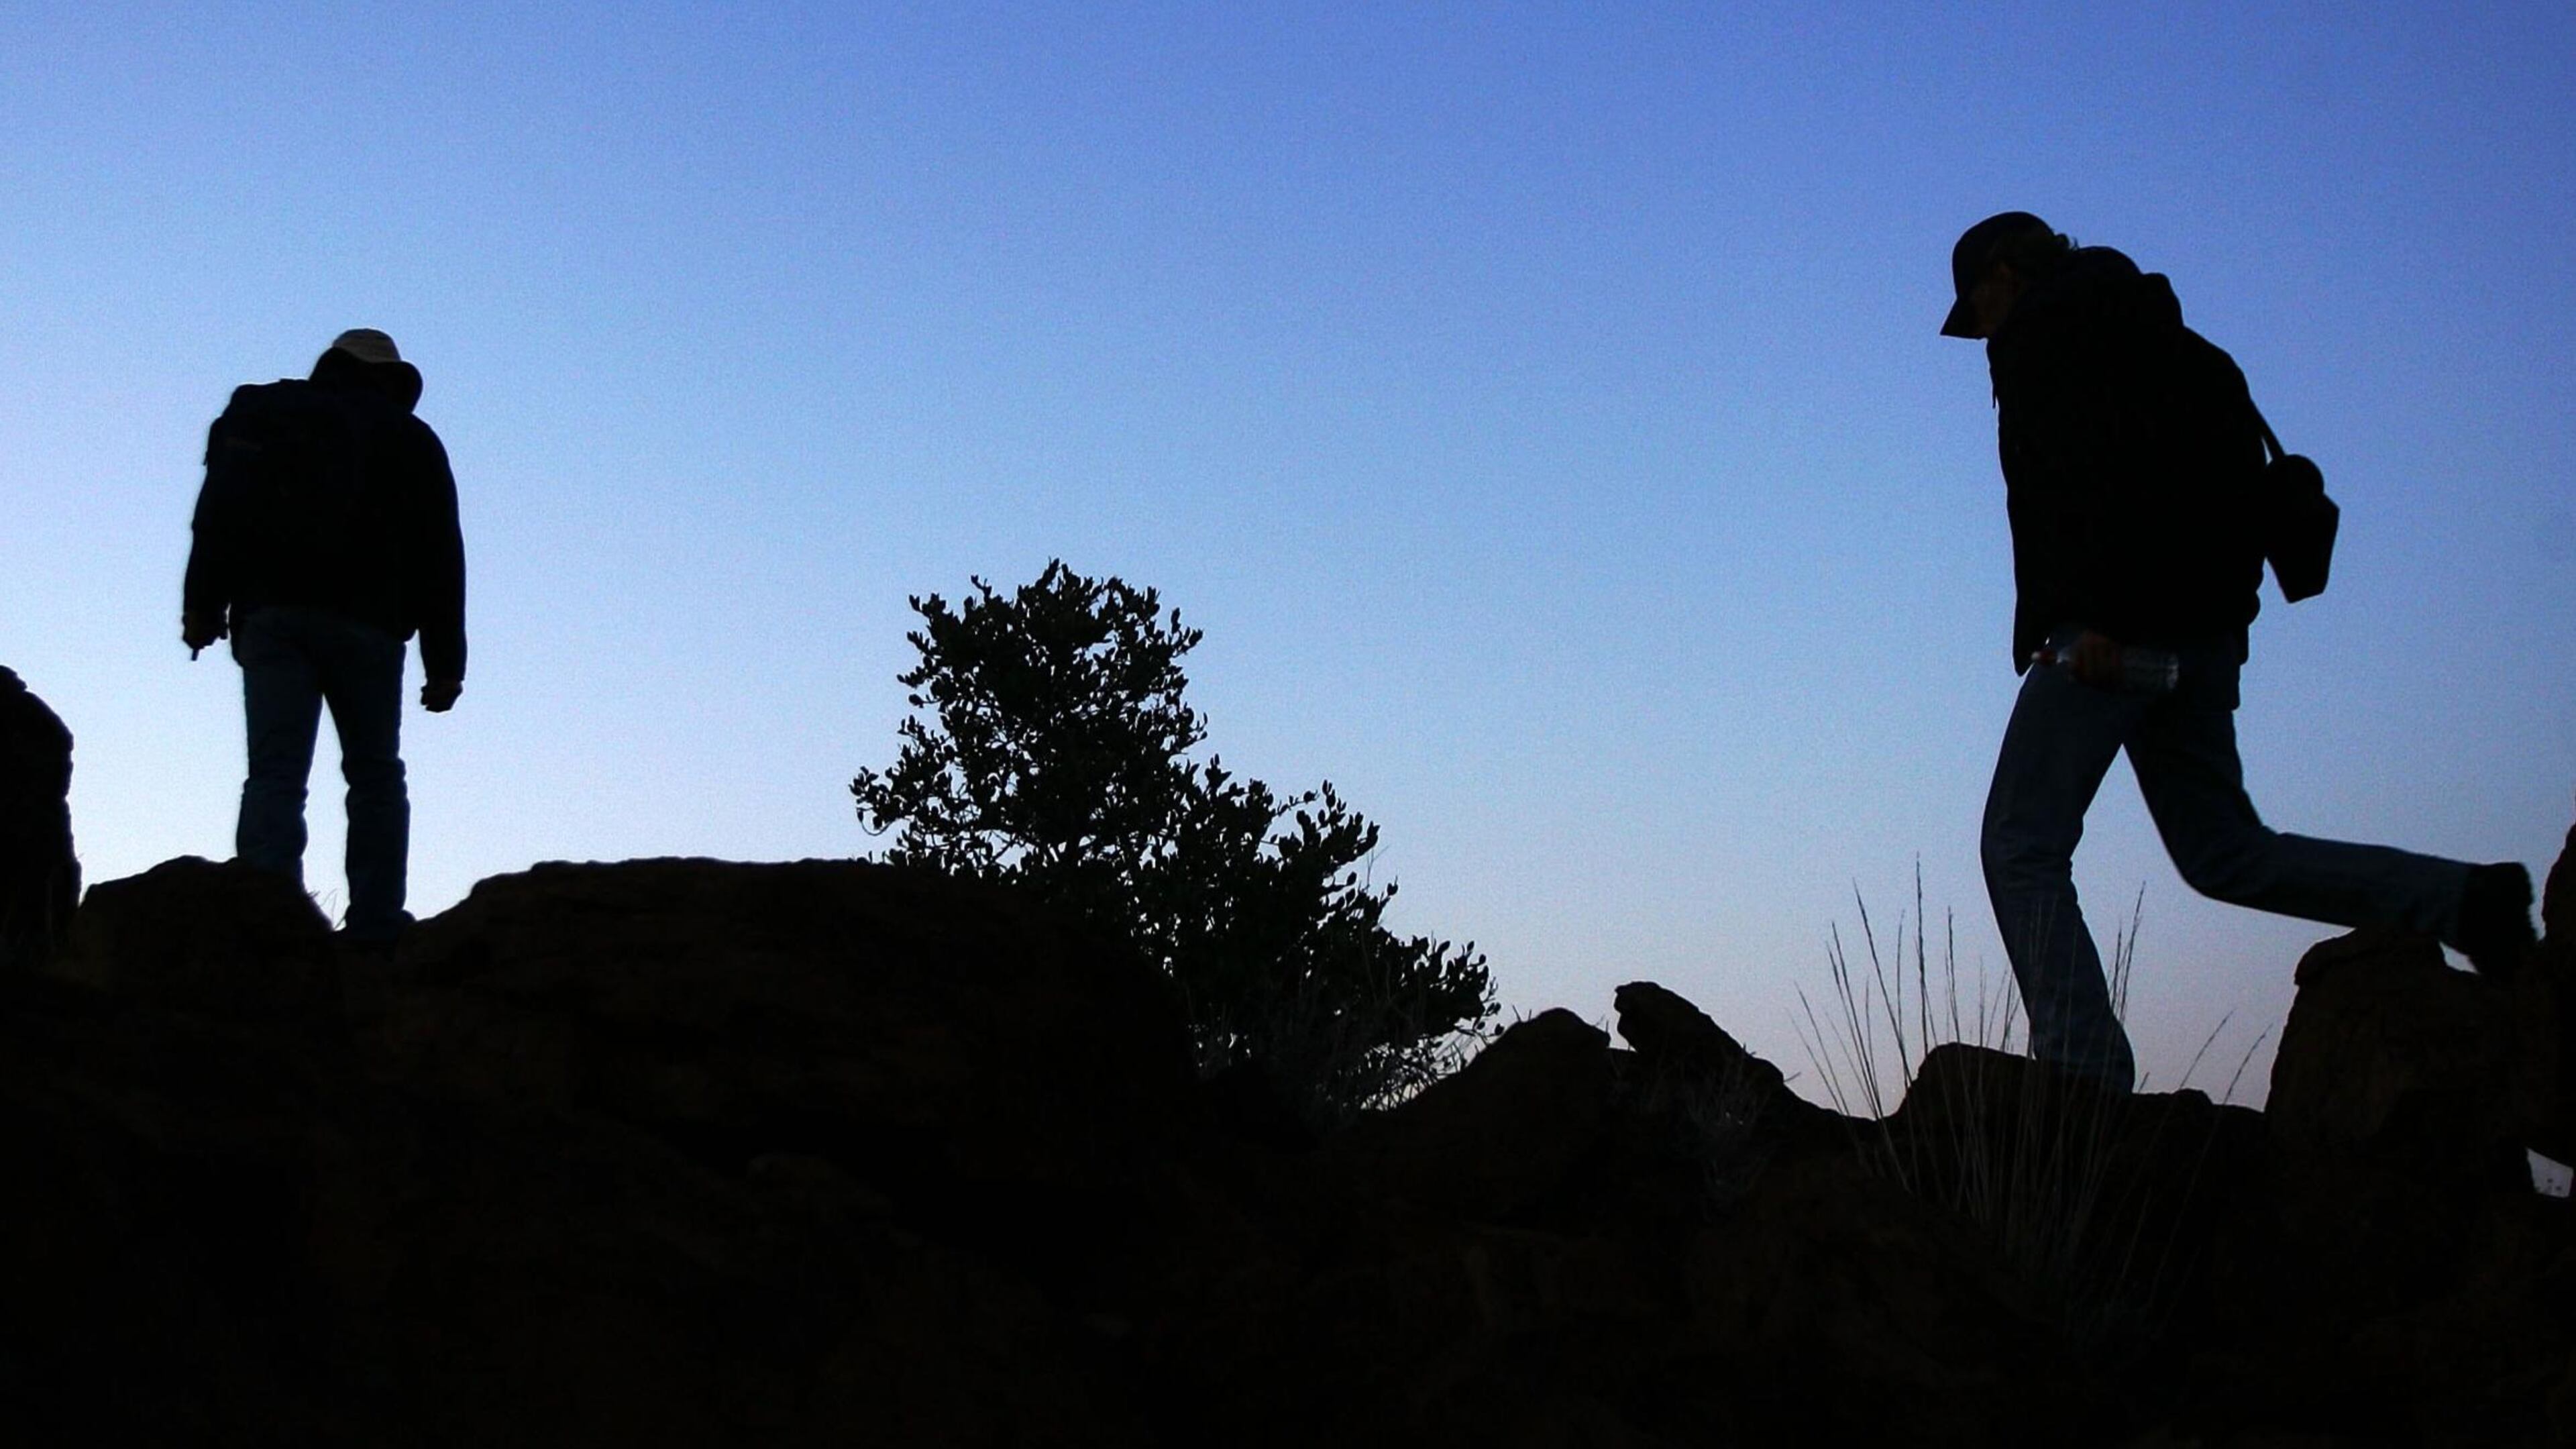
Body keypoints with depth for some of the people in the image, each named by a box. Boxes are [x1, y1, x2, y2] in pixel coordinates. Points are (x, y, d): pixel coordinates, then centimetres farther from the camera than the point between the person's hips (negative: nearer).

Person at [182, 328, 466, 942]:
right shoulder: (411, 439, 16)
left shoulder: (260, 414, 20)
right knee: (375, 776, 8)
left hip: (271, 614, 1)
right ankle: (374, 928, -3)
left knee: (275, 773, -7)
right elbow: (440, 555, 8)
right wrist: (445, 662, 6)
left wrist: (202, 604, 1)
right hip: (367, 621, 0)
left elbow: (220, 509, 4)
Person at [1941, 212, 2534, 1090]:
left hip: (2113, 628, -9)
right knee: (2222, 852, 12)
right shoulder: (2162, 339, 29)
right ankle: (2464, 901, -1)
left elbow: (2081, 465, -16)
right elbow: (2239, 469, 20)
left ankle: (2081, 1078, -16)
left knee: (2022, 847, -7)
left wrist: (2092, 614, -23)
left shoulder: (2042, 328, 2)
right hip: (2204, 626, 9)